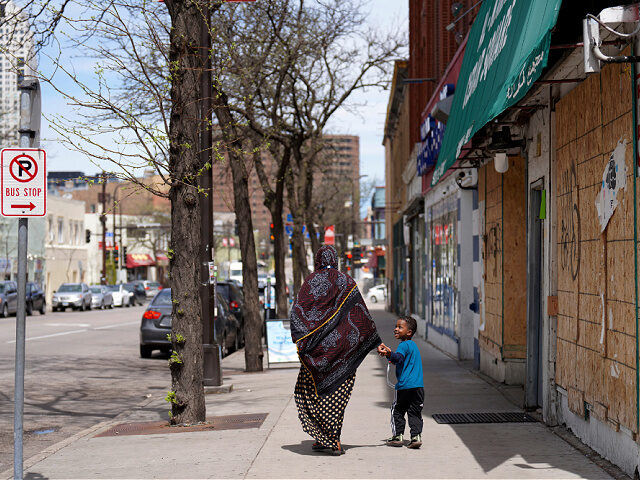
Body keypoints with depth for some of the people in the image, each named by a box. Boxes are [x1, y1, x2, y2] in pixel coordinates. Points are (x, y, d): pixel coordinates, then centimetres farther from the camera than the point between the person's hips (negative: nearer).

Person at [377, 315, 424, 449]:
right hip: (419, 386, 7)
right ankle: (416, 436, 0)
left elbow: (399, 357, -31)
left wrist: (389, 354, -48)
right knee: (415, 412, 9)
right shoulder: (414, 345, 18)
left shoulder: (404, 345, -10)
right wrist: (392, 358, 36)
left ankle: (397, 436, 9)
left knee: (397, 411, 7)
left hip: (405, 386, -7)